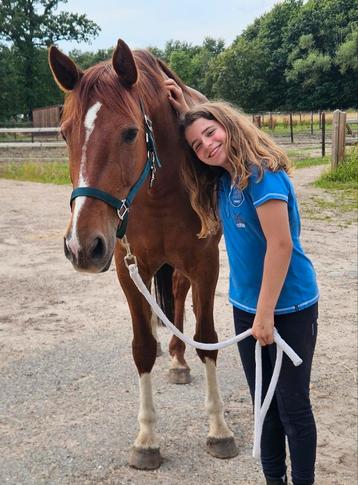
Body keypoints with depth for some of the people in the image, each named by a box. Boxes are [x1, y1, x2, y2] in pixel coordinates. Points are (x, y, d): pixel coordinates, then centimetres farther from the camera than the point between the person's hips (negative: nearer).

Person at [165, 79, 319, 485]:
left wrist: (265, 315, -20)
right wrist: (183, 109, 15)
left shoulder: (261, 173, -19)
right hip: (246, 306, 8)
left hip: (288, 309, -8)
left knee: (293, 407, 4)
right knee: (265, 405, 17)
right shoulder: (221, 180, 5)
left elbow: (281, 246, -23)